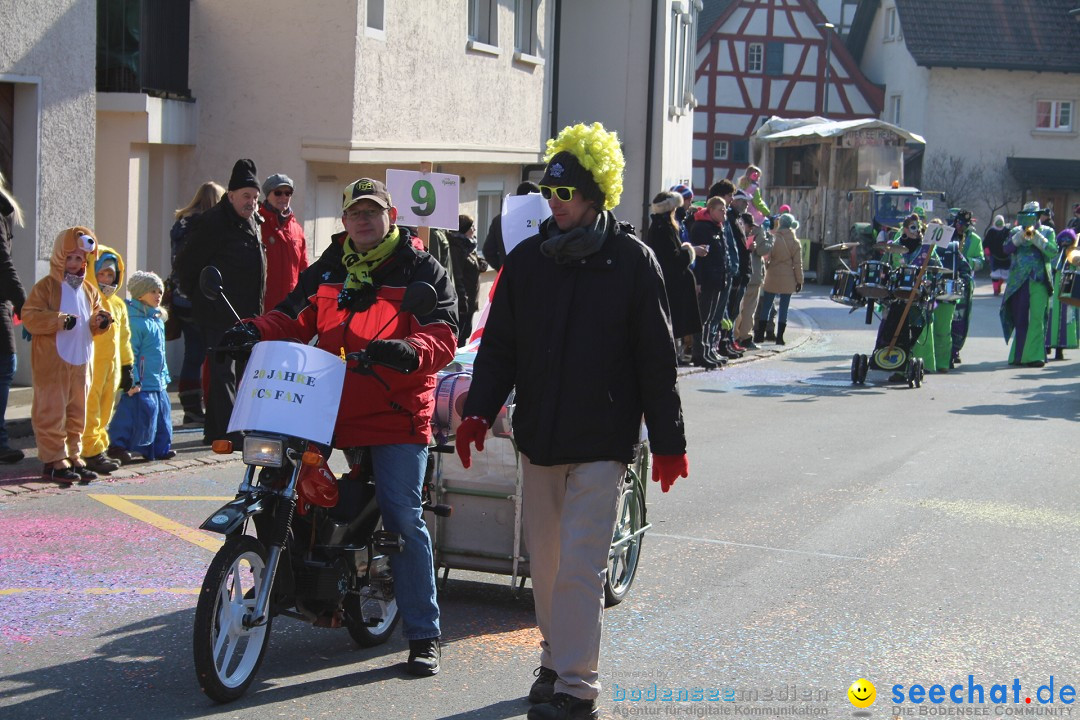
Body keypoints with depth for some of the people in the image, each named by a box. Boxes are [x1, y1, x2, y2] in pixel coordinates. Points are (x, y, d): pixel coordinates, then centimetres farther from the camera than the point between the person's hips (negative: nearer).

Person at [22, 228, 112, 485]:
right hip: (51, 362, -7)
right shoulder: (46, 286, -6)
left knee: (77, 413, 11)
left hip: (80, 362, 7)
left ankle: (73, 457, 20)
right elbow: (30, 317, -14)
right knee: (52, 412, -5)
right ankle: (54, 461, -1)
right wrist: (60, 320, -23)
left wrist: (99, 322, -2)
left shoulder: (89, 290, 14)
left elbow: (94, 322, 22)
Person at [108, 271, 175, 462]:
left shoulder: (158, 320, 15)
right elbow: (129, 353, -17)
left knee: (161, 413, 12)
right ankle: (118, 445, 2)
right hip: (141, 384, -9)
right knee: (139, 413, -8)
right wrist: (133, 381, -20)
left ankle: (160, 448, 21)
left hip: (158, 383, 9)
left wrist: (165, 376, 21)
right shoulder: (135, 321, -15)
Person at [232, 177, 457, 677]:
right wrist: (256, 331, -11)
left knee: (403, 522, -7)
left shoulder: (421, 270, 2)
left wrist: (409, 350, -30)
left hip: (398, 414, -5)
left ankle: (423, 634, 0)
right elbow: (293, 319, 10)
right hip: (331, 408, 5)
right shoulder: (325, 271, 17)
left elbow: (444, 336, -8)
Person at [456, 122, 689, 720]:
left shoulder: (631, 260, -4)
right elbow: (499, 346, 9)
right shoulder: (527, 260, 7)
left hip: (602, 440, -5)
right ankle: (556, 660, 29)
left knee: (580, 563, -9)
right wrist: (479, 410, -5)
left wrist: (668, 441, -3)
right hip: (538, 436, 5)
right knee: (545, 559, 13)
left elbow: (656, 357, -3)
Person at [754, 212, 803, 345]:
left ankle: (760, 335, 8)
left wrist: (767, 269, 13)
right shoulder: (795, 242, -3)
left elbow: (767, 257, -3)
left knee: (765, 306, 8)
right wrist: (799, 281, 5)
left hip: (772, 278, 0)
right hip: (788, 280, 0)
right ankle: (780, 337, 5)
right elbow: (798, 264, -1)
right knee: (784, 308, 5)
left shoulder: (773, 238, -6)